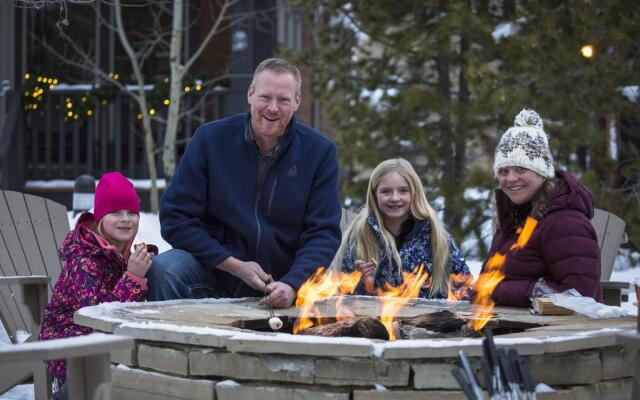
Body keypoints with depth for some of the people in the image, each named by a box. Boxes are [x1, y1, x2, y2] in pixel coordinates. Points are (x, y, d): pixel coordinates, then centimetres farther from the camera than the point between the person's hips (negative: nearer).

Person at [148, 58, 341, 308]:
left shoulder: (320, 153, -1)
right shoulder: (210, 139, -3)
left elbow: (323, 233, -4)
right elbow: (175, 218, -4)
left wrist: (291, 285, -21)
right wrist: (234, 266, -12)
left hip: (284, 285, 0)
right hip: (214, 274, 0)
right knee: (164, 269, -28)